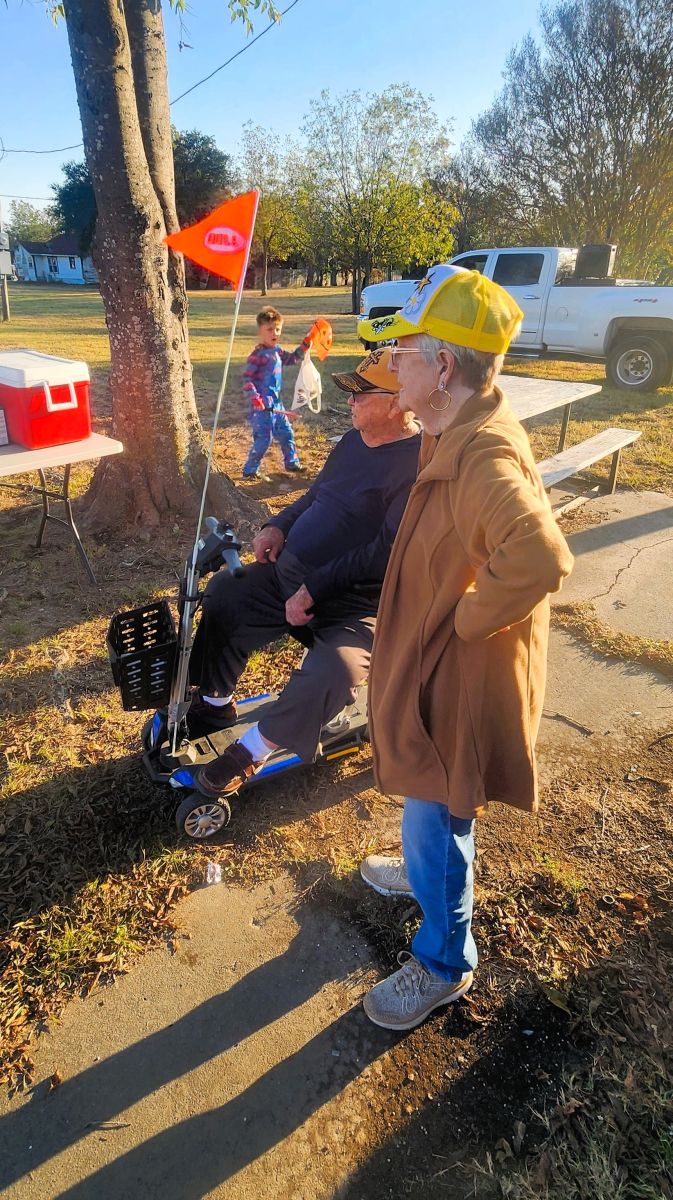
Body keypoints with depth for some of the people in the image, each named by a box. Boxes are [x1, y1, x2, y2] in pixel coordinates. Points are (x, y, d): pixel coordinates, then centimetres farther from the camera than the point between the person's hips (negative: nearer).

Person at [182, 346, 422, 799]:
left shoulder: (420, 463, -19)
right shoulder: (354, 439, 9)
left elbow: (385, 554, -25)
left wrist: (314, 590, -23)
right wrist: (279, 526, 4)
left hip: (355, 601, -9)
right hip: (290, 570, 9)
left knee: (329, 677, -32)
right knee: (222, 596, 11)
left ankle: (249, 752, -7)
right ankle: (215, 706, 27)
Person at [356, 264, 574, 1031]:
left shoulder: (483, 457, -30)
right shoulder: (459, 435, 1)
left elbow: (539, 559, -45)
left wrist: (467, 620, -29)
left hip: (464, 674, -9)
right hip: (435, 659, 9)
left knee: (436, 818, 11)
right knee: (429, 805, 31)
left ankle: (443, 964, 36)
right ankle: (427, 869, 59)